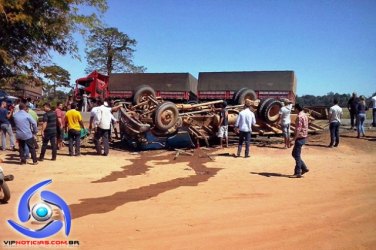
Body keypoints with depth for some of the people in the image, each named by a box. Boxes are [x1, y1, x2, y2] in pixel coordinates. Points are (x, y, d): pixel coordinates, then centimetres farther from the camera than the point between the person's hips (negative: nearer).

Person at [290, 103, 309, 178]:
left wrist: (294, 138, -21)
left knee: (297, 155, -2)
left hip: (299, 138, -9)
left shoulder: (299, 116, -17)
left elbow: (298, 129, -23)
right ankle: (304, 168, 17)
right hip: (303, 137, 10)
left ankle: (298, 173, 2)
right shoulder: (305, 115, 13)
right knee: (294, 154, 16)